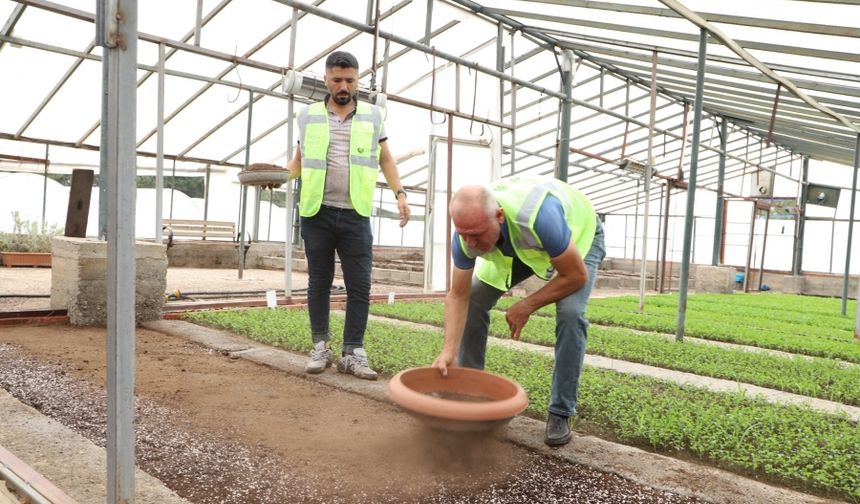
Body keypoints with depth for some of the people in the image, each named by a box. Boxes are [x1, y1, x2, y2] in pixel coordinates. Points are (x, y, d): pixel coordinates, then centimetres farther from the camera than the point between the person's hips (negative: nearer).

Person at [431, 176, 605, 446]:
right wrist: (448, 351, -28)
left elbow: (576, 275, -31)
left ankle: (560, 413, -9)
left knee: (570, 313, -26)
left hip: (579, 234, -4)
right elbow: (458, 296, -19)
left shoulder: (539, 217, -46)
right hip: (516, 245, 4)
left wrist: (526, 306, -26)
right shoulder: (466, 234, -30)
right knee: (474, 300, -8)